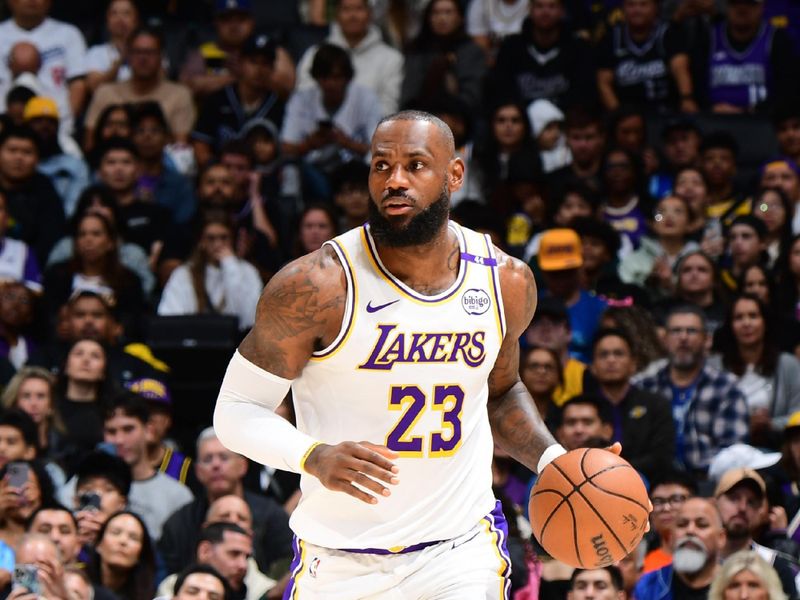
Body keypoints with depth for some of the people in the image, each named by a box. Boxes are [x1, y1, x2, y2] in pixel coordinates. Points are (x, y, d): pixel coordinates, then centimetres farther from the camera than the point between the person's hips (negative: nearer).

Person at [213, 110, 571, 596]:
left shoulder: (508, 283, 1)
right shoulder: (318, 286, -14)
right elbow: (236, 410, -9)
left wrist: (551, 460, 3)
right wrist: (314, 457, -27)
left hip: (462, 552, 2)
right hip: (340, 557, -2)